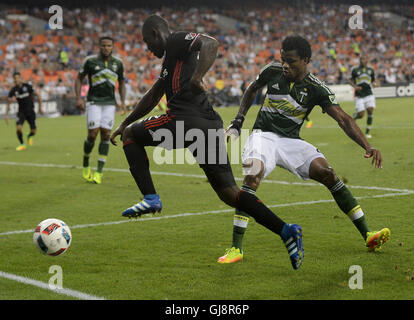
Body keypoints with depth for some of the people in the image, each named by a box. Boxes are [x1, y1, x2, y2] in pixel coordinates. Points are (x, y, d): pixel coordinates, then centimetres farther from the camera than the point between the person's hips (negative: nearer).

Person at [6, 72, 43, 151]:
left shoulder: (28, 86, -13)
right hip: (21, 112, 1)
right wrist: (6, 115, -9)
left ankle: (30, 136, 37)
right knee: (18, 128, -21)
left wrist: (40, 108, -5)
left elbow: (38, 96, -5)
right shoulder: (13, 90, -7)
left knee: (33, 131, -1)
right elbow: (8, 103, 0)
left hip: (30, 111, -1)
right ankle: (22, 144, 1)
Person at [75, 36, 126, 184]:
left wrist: (123, 102, 7)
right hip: (93, 102, -3)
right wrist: (78, 98, -6)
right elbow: (79, 79, 5)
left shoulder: (118, 63, 7)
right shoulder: (90, 60, -3)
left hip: (110, 103, 3)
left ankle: (99, 172, 1)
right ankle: (86, 165, 15)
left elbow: (121, 83, 18)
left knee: (106, 134, -5)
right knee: (92, 134, -10)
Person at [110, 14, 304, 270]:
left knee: (131, 135, 12)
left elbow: (210, 43, -16)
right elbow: (152, 98, 41)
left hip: (187, 120, -9)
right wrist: (125, 122, 43)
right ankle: (285, 230, -5)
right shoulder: (171, 59, 33)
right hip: (211, 126, 9)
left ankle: (150, 198, -2)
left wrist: (197, 76, -29)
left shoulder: (177, 40, 5)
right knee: (230, 194, 6)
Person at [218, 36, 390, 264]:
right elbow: (252, 89, 18)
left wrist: (368, 147, -27)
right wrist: (238, 121, 10)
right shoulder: (272, 71, -3)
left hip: (291, 142, 1)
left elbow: (343, 119, -15)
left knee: (328, 174, -15)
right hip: (263, 136, -1)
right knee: (252, 176, -29)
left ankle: (366, 234, -5)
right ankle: (236, 248, -28)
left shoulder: (316, 89, -8)